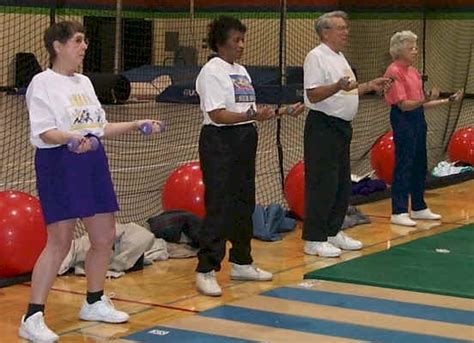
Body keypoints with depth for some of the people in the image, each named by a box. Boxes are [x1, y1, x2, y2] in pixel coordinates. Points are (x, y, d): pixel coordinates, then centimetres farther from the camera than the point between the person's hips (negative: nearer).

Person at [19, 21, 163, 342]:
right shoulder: (43, 83, -8)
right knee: (60, 242, -11)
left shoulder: (84, 82, 15)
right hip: (60, 163, -8)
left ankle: (94, 303, 30)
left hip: (93, 163, 8)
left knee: (105, 237, 12)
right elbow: (44, 132, -17)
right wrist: (71, 139, -35)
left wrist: (136, 125, 20)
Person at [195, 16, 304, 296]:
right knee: (219, 207, -10)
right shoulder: (212, 71, -11)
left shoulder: (241, 71, 15)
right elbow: (217, 115, -20)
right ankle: (206, 271, -5)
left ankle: (241, 263, 26)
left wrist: (282, 112, 10)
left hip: (245, 141, 9)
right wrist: (253, 116, -31)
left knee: (244, 204, 14)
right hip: (220, 142, -9)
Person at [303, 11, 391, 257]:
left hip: (342, 126, 10)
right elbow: (313, 95, -20)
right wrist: (338, 86, -34)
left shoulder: (339, 57, 17)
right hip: (323, 127, -10)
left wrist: (370, 86, 16)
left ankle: (333, 232, 24)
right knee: (322, 184, -7)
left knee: (342, 183, 14)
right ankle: (313, 239, -2)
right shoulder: (316, 57, -13)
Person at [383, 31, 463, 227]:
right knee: (403, 165, -7)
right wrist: (426, 99, -33)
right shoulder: (395, 72, -12)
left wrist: (448, 100, 15)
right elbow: (403, 104, -19)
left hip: (418, 118, 9)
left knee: (419, 165, 14)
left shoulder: (413, 71, 15)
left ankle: (419, 208, 24)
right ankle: (398, 212, -3)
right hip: (403, 120, -9)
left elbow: (420, 103, 16)